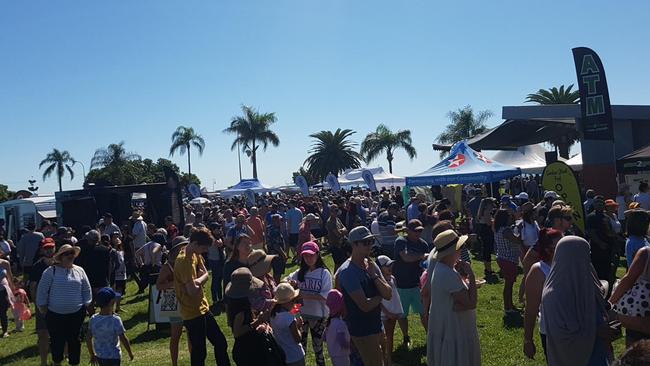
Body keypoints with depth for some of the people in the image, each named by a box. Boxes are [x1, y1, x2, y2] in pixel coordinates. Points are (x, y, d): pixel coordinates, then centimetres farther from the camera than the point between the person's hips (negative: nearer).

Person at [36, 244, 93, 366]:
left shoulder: (79, 271, 3)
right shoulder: (50, 271, -6)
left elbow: (87, 291, 8)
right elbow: (42, 292, -2)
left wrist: (88, 306, 5)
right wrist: (43, 309, -3)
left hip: (76, 314, 2)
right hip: (55, 315, -2)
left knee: (75, 340, 10)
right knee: (57, 341, 11)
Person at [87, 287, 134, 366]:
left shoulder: (93, 319, -6)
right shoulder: (115, 320, -22)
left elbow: (88, 339, 3)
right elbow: (123, 339, -17)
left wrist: (92, 355, 16)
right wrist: (130, 353, -2)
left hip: (99, 356, 6)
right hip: (113, 357, -6)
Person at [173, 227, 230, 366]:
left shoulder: (195, 254, 5)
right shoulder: (184, 261, -24)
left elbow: (205, 274, 4)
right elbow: (192, 290, -28)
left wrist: (196, 281, -17)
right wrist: (202, 278, -8)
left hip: (202, 308, 9)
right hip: (193, 313, -9)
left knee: (221, 343, 16)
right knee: (199, 352, 2)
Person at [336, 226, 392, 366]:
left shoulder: (372, 265, 3)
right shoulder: (347, 271, -21)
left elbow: (388, 295, -3)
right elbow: (365, 305, -26)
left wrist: (374, 275, -16)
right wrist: (379, 296, -7)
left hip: (377, 327, 8)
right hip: (362, 332, -8)